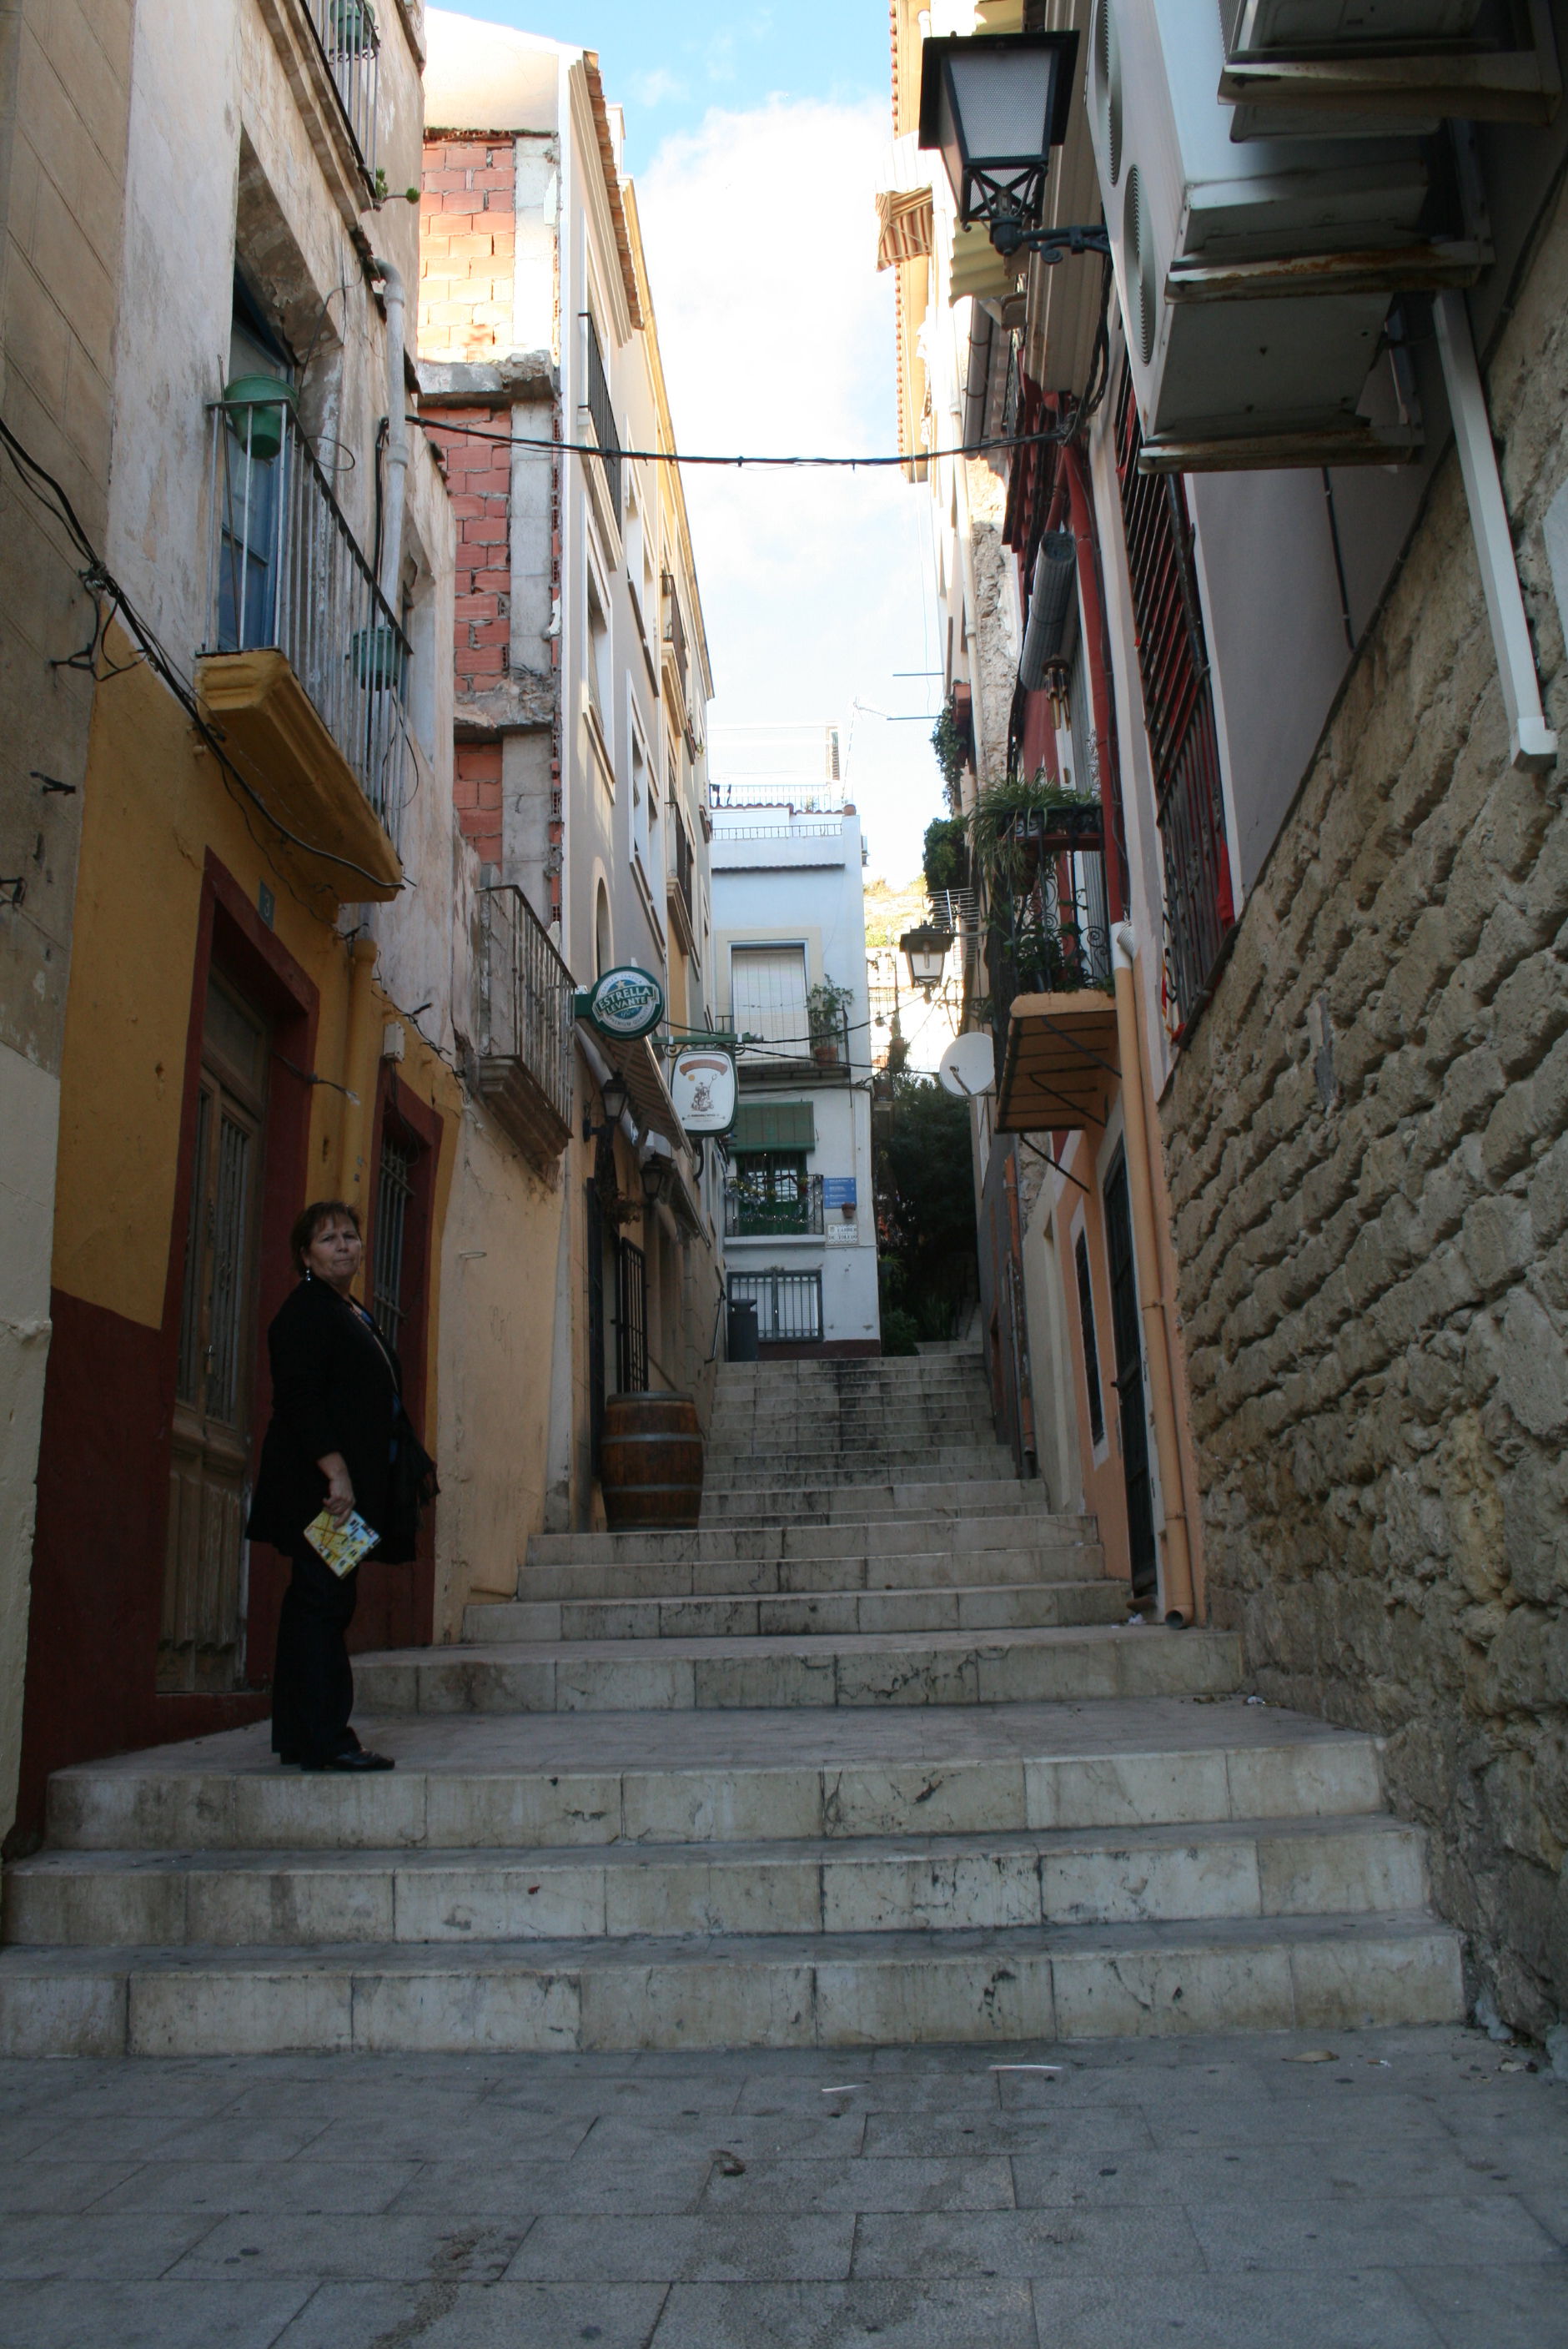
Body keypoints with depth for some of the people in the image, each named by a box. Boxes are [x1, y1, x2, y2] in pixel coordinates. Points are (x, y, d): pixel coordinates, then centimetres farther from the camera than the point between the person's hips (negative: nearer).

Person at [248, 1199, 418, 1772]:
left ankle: (299, 1736, 16)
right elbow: (299, 1399, -17)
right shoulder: (305, 1310, -8)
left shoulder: (353, 1314, 21)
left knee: (318, 1606, 11)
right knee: (323, 1602, -9)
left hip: (350, 1485, 10)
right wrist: (335, 1472, -22)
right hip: (318, 1485, -10)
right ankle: (324, 1741, -6)